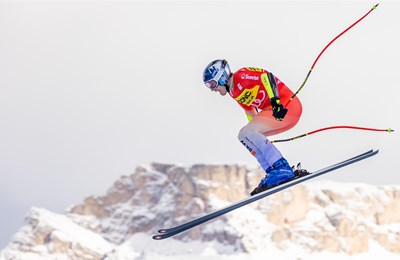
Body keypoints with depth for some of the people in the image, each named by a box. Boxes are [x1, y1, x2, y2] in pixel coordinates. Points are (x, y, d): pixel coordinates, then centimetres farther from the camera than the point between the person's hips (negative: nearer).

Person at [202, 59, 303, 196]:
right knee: (243, 135, 8)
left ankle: (281, 169, -28)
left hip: (287, 104, -10)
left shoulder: (241, 76, -9)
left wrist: (275, 101, -33)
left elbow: (267, 77, -22)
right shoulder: (234, 93, 19)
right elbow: (251, 112, 25)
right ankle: (273, 172, -1)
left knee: (246, 132, -20)